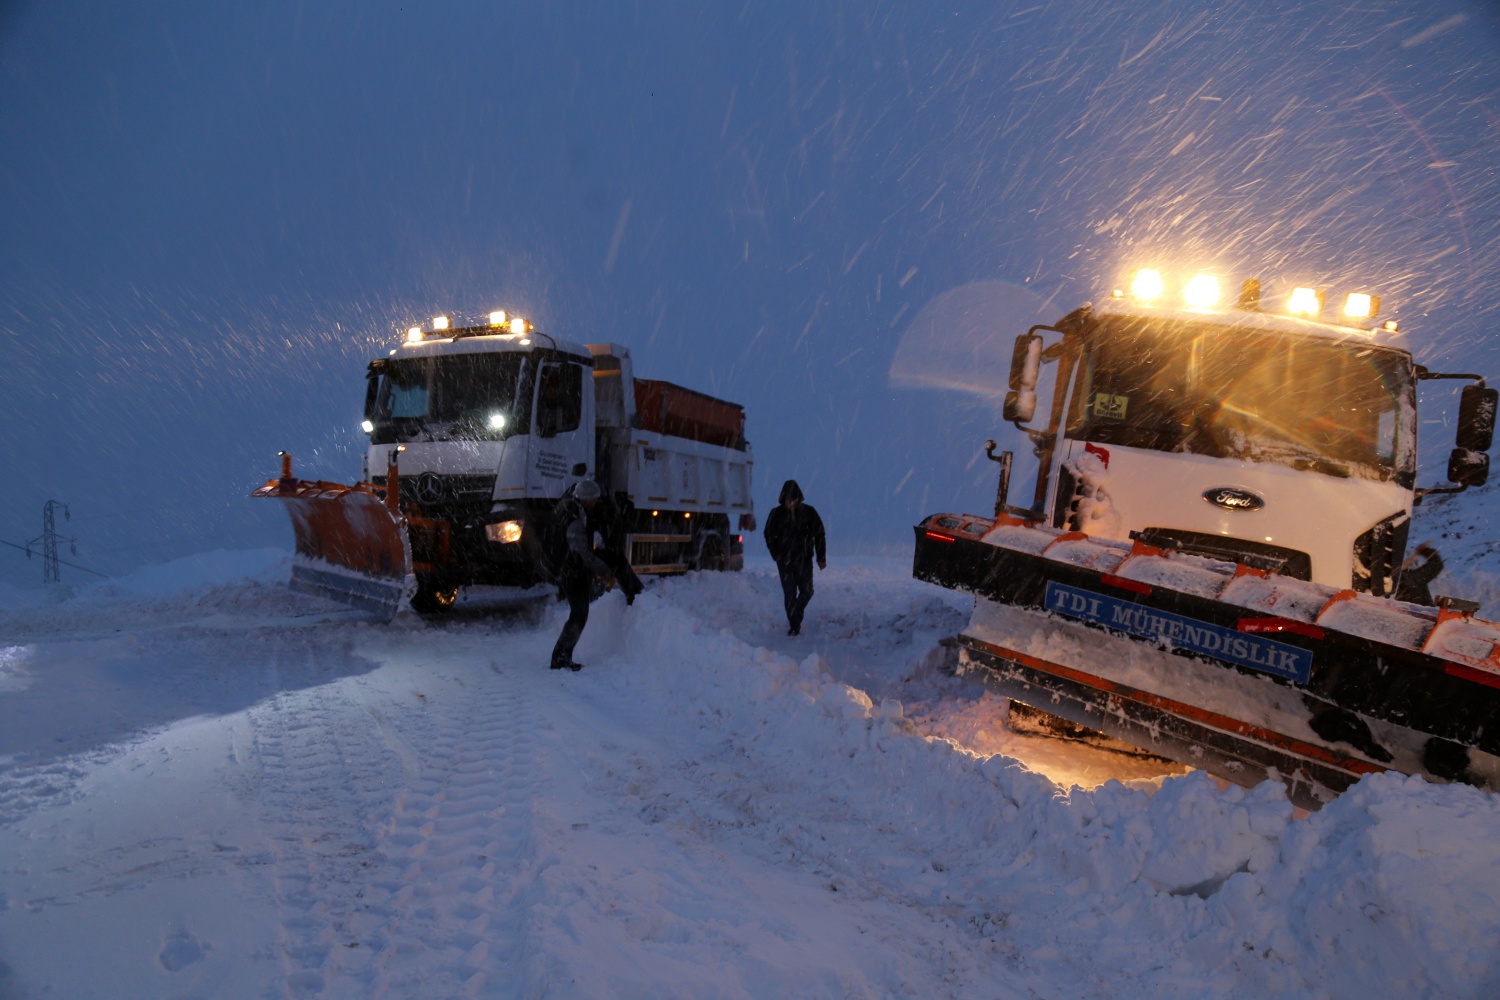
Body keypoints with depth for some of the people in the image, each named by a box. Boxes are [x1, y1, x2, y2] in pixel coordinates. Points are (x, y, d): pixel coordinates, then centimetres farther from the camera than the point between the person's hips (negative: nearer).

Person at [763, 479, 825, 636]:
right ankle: (794, 626, 5)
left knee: (806, 591, 4)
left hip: (804, 558, 1)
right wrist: (776, 554, -4)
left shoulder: (809, 512, -3)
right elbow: (769, 535, 8)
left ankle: (796, 616, 31)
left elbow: (819, 534, 3)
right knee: (790, 593, -2)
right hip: (785, 560, -1)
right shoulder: (777, 514, -2)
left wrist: (821, 558, -1)